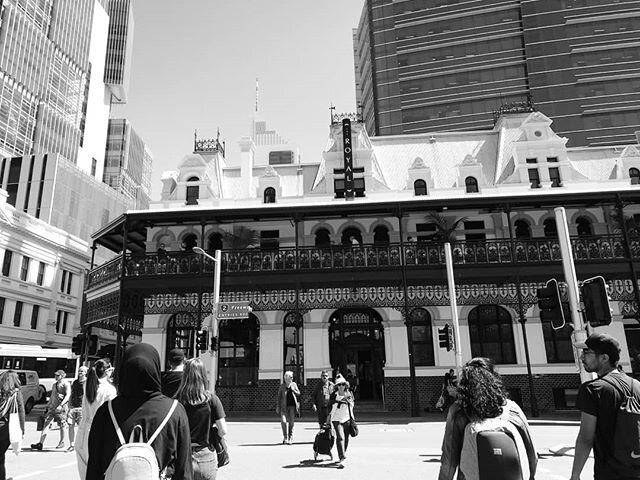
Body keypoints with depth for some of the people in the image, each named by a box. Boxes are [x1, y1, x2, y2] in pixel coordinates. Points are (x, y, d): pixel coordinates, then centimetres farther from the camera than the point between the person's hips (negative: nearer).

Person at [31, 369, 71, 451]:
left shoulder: (66, 384, -8)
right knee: (46, 424, -2)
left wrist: (61, 405, -29)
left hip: (62, 408, -7)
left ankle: (62, 442, 18)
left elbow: (68, 395, -18)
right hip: (52, 407, 7)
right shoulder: (54, 385, 17)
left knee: (62, 425, 3)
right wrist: (48, 406, 21)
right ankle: (40, 443, -2)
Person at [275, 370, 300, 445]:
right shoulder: (282, 386, 2)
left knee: (291, 422, 3)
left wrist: (293, 390, -8)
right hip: (284, 406, -1)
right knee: (283, 421, -12)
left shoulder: (294, 384, 7)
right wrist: (277, 407, 2)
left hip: (292, 406, 2)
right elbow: (278, 397, 5)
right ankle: (285, 438, 3)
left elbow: (298, 394, 10)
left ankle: (290, 438, 16)